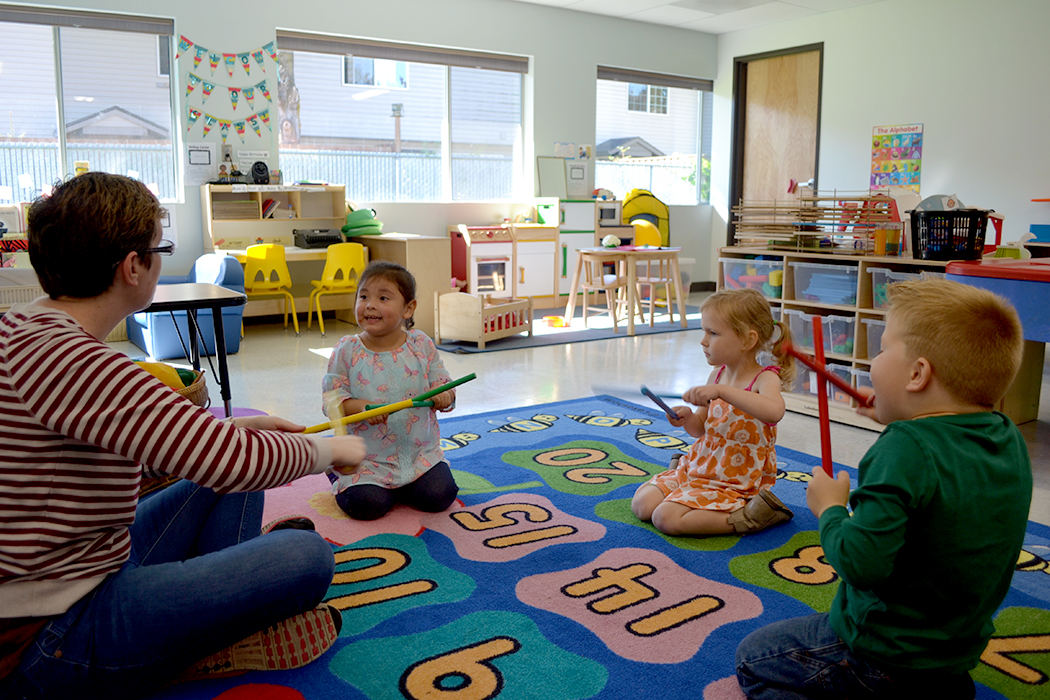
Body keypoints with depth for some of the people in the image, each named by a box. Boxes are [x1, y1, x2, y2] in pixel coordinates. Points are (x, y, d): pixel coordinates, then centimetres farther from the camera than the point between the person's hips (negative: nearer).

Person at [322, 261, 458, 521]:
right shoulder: (347, 351, -7)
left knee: (439, 496, -13)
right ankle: (340, 478, 19)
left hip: (420, 450, 2)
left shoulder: (421, 345, -3)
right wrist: (361, 407, -25)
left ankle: (397, 485, 19)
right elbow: (332, 399, -6)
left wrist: (443, 396, -21)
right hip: (366, 457, -1)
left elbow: (442, 382, 3)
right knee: (367, 505, -16)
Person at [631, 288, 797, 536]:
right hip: (701, 466, 7)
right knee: (641, 504, 2)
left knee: (666, 518, -20)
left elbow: (774, 412, -44)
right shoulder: (717, 375, 2)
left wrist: (722, 391, -46)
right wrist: (688, 419, -11)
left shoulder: (765, 379, -19)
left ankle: (743, 516, -9)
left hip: (736, 483, -7)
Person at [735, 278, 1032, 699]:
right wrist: (897, 422, 5)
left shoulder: (905, 450, -31)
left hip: (886, 660, -8)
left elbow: (861, 565, -33)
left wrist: (830, 508, -16)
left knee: (752, 658, 8)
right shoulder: (1009, 439, -6)